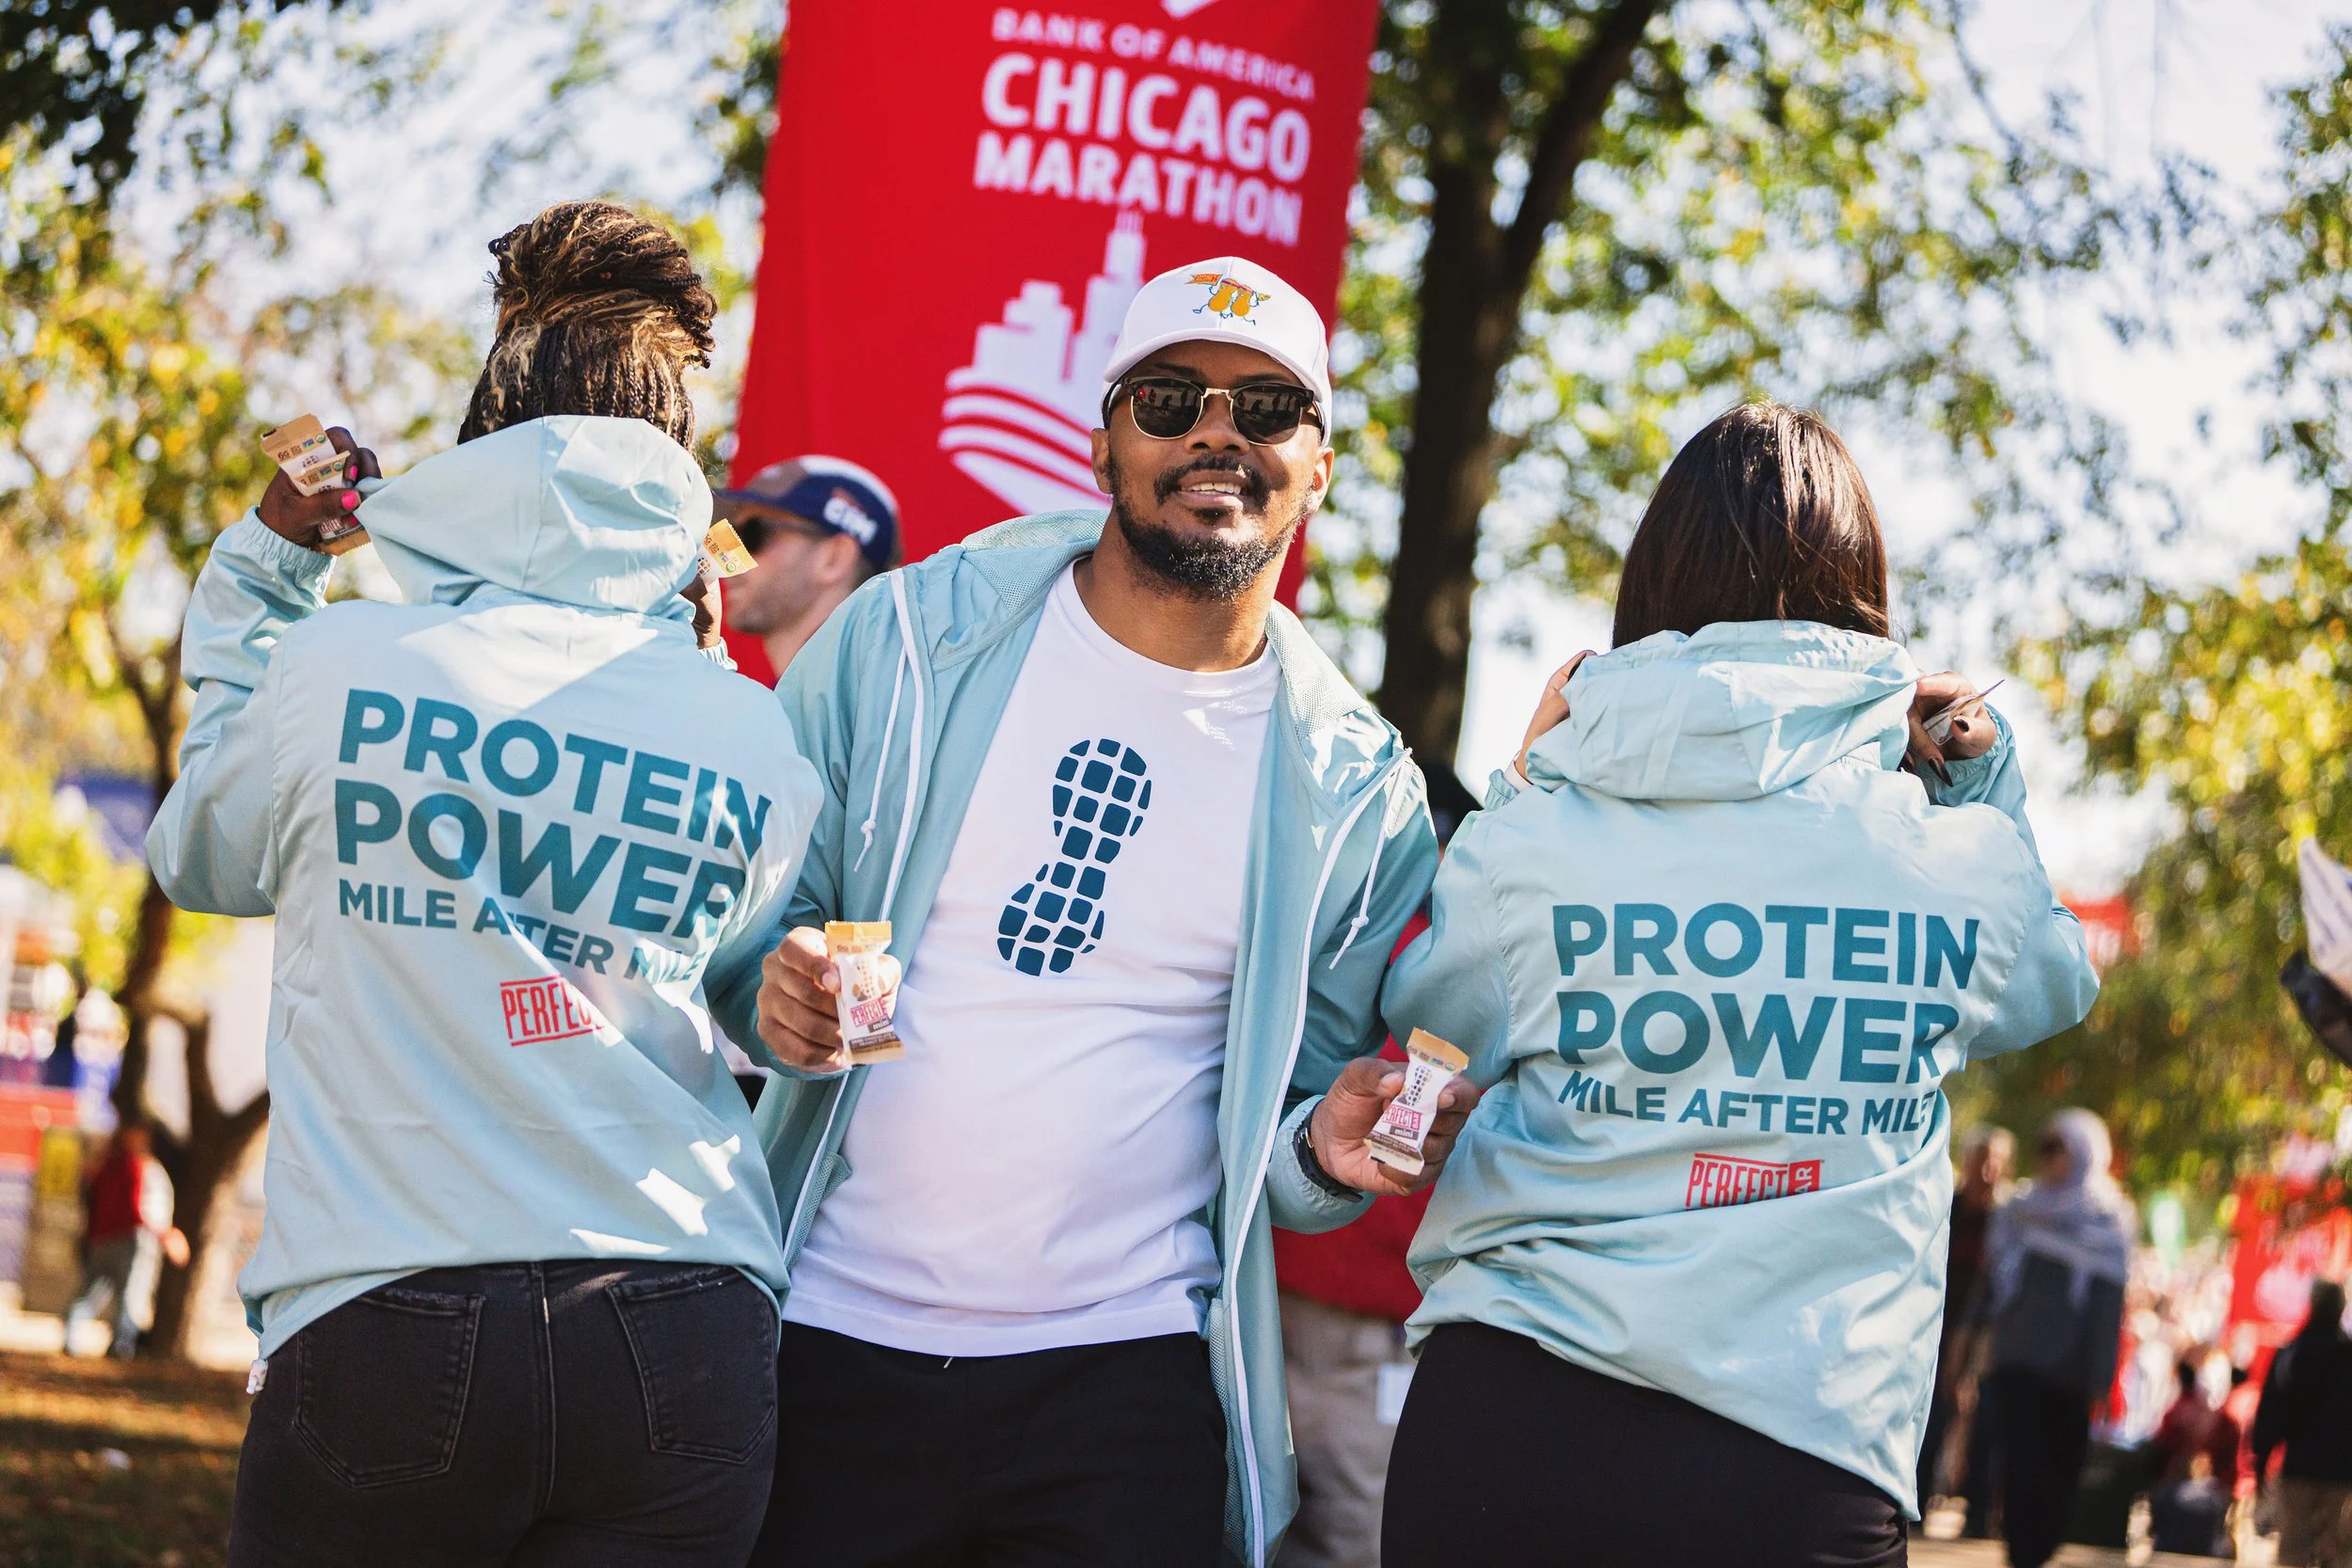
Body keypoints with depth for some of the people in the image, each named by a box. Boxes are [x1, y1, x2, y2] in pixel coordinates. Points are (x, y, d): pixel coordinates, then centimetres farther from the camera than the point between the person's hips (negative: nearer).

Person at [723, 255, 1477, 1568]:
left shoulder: (1354, 788, 4)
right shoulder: (911, 637, 2)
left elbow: (1285, 1116, 11)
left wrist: (1326, 1151, -11)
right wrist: (773, 984, -14)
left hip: (1128, 1371, 0)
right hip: (838, 1341, 0)